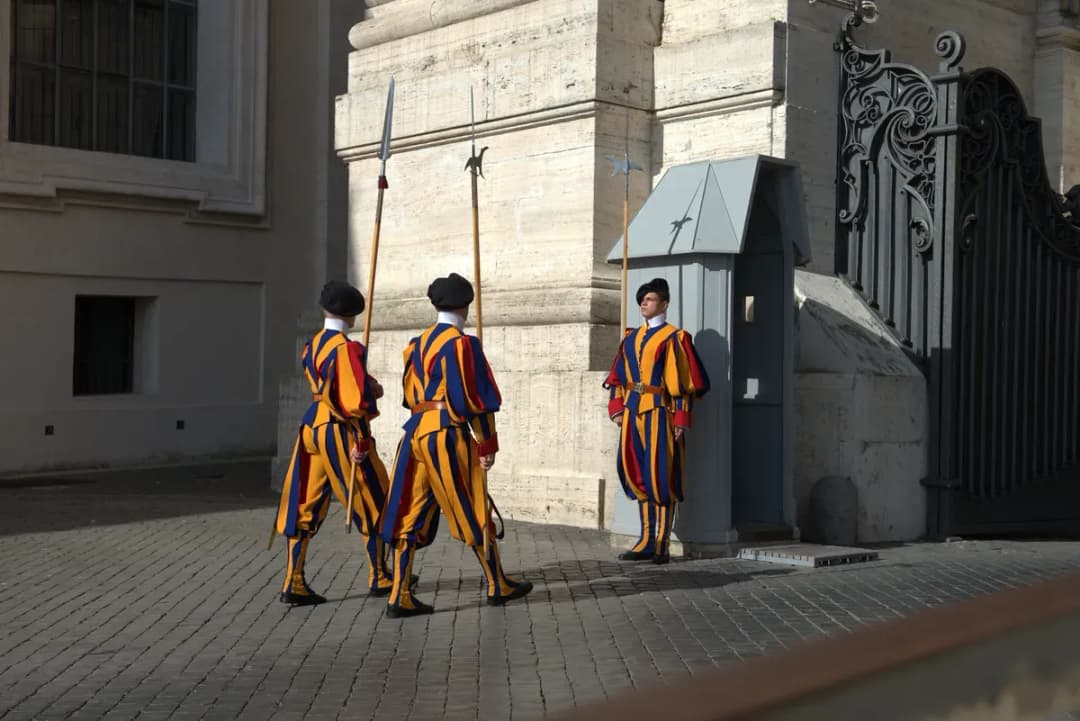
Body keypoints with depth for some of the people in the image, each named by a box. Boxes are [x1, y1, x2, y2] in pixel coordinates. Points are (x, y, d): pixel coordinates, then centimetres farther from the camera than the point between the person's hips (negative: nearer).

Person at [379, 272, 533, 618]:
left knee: (410, 515, 6)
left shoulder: (417, 344, 13)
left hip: (415, 432, 7)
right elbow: (475, 398, -12)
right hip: (448, 435, -7)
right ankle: (498, 586, 20)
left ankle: (400, 596, 2)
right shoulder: (462, 344, -9)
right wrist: (487, 445, -8)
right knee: (474, 514, 6)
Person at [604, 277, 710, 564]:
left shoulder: (673, 337, -2)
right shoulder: (631, 337, 16)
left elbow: (683, 381, -7)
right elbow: (618, 375, 17)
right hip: (633, 411, 6)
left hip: (659, 412, -6)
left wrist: (681, 419, -12)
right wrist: (617, 407, 5)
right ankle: (647, 541, 13)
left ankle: (662, 544, 1)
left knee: (661, 476, -5)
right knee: (637, 476, 6)